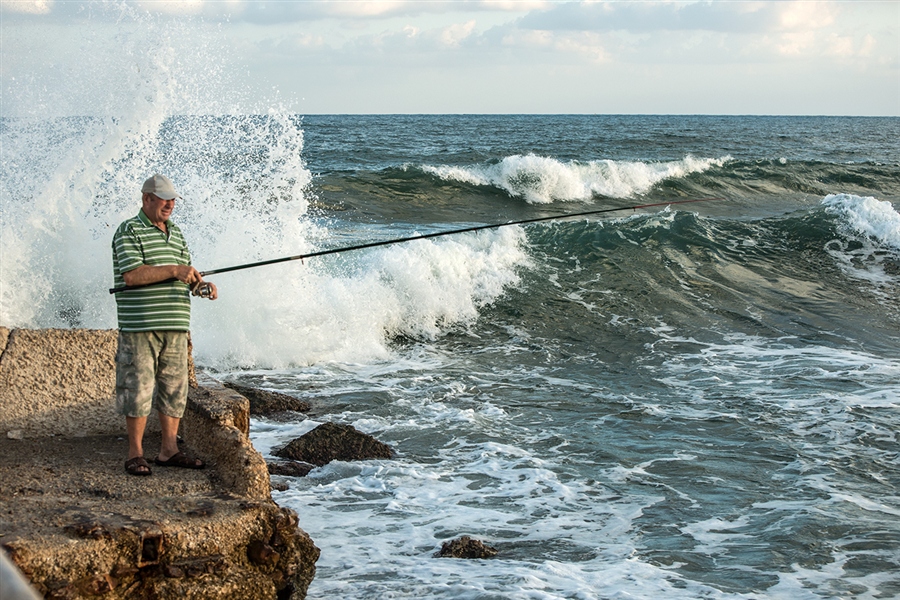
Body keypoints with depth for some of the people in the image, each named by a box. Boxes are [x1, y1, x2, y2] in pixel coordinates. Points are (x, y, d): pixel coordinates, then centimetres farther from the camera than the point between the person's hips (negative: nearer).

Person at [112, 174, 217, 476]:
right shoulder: (129, 231, -6)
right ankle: (135, 454, 5)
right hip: (140, 326, -7)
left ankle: (169, 449, 18)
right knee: (139, 389, -4)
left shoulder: (176, 233, 18)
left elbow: (186, 275, 20)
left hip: (175, 326, 7)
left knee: (175, 387, 9)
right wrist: (174, 271, -22)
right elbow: (132, 275, -18)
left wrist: (202, 285, -2)